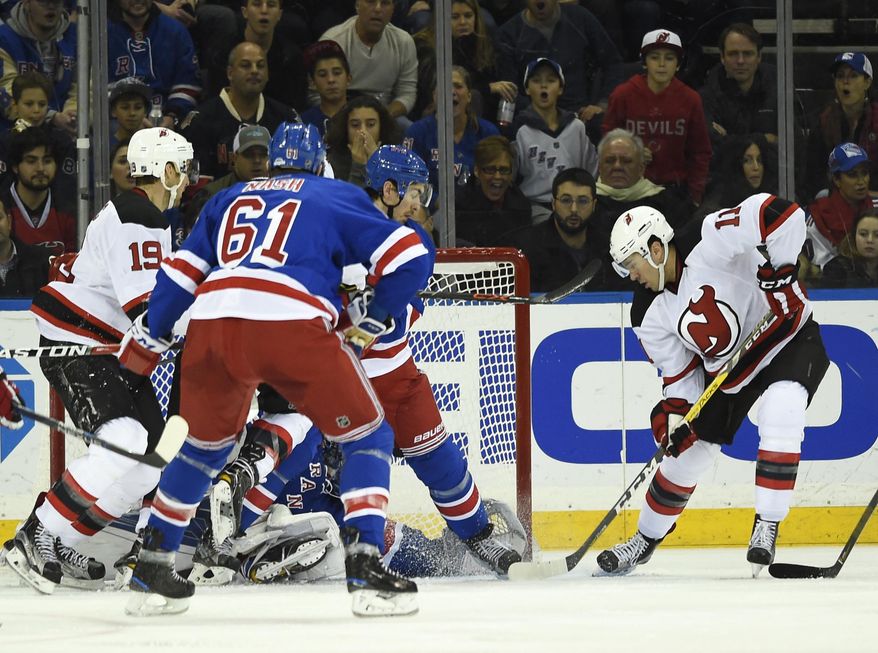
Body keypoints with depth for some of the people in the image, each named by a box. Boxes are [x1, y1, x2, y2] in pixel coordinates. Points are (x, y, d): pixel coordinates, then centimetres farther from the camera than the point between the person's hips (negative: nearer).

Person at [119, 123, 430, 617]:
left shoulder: (231, 199, 30)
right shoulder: (339, 198, 20)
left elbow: (181, 275, 27)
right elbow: (410, 258, 11)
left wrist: (147, 342, 35)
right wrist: (371, 321, 21)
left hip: (213, 326, 4)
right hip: (295, 324, -4)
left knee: (204, 445, 26)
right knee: (368, 437, 9)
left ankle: (151, 570, 26)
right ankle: (365, 567, -6)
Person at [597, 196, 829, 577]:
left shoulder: (712, 245, -28)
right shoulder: (651, 317, -8)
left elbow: (781, 214, -35)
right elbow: (679, 373, -3)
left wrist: (778, 267, -36)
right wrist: (674, 413, -18)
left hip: (791, 340, -6)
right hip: (725, 371, 6)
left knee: (780, 414, -33)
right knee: (687, 452, 9)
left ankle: (767, 529, -24)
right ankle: (645, 541, 30)